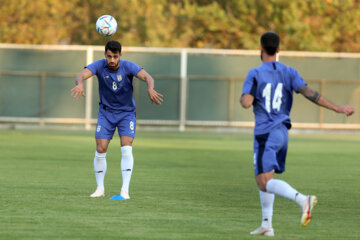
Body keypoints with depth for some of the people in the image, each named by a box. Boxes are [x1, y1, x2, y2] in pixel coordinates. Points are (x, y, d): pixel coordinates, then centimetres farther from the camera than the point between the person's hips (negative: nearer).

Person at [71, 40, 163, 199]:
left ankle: (125, 190, -13)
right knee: (100, 150, -5)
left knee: (126, 149, -16)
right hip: (106, 113, 1)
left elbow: (146, 76, -31)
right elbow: (82, 75, -30)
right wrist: (80, 84, -55)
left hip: (126, 113, -1)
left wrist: (150, 88, -54)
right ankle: (100, 188, 12)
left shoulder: (128, 67, -17)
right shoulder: (99, 66, -14)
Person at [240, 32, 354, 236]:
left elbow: (246, 103, -17)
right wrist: (338, 108, -8)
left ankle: (302, 199, -36)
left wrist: (246, 97, 8)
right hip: (282, 132, 6)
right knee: (263, 178, 20)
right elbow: (310, 93, -7)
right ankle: (267, 225, 16)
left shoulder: (255, 74, -7)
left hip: (265, 133, -6)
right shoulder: (289, 73, 5)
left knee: (265, 183, -12)